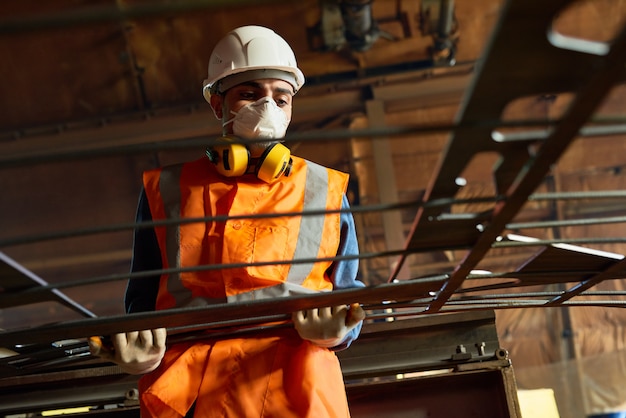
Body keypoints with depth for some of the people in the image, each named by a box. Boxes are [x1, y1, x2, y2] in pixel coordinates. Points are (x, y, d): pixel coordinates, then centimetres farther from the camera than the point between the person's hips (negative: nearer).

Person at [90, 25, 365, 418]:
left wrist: (335, 332, -3)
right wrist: (138, 353, 1)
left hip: (294, 385, 1)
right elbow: (143, 298, 21)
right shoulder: (167, 190, 20)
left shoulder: (325, 191, 20)